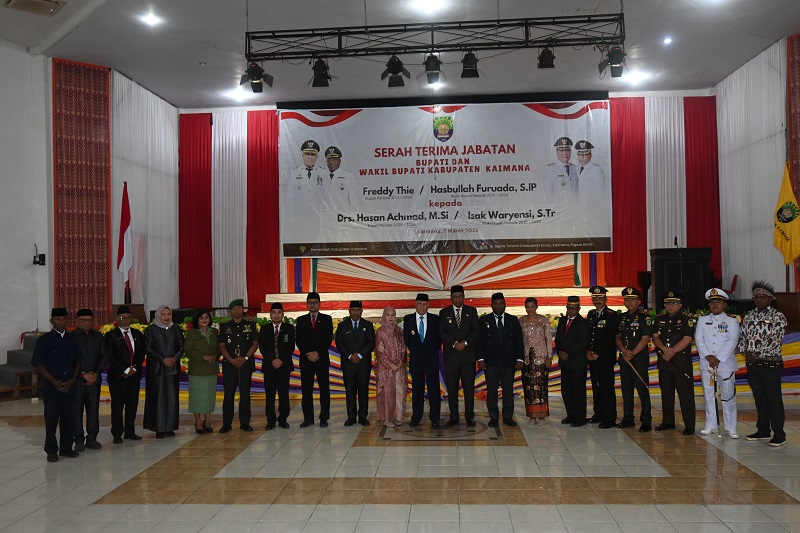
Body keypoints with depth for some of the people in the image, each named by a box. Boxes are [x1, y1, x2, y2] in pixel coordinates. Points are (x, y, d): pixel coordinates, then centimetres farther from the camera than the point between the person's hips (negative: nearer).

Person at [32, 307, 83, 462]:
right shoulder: (44, 340, -2)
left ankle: (66, 448, 17)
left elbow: (78, 362, 10)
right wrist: (55, 382, -12)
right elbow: (39, 365, -5)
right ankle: (51, 451, 12)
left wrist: (72, 381, -3)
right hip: (51, 387, -3)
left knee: (69, 419, 5)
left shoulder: (72, 340, 9)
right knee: (51, 420, 0)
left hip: (70, 386, 3)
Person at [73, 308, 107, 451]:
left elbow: (104, 356, 9)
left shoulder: (97, 336, 8)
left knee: (93, 409, 5)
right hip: (77, 379, -3)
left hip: (94, 379, 3)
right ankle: (79, 440, 8)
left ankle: (92, 438, 14)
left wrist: (96, 374, -2)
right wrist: (83, 374, -9)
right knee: (77, 410, 0)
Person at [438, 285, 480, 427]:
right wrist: (454, 344, -13)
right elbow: (441, 332, 0)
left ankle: (469, 416, 7)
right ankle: (453, 417, 8)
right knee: (451, 387, 1)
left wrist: (465, 343, -12)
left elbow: (476, 330, 1)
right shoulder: (444, 313, 9)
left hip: (468, 355, 0)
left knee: (469, 386, -1)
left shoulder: (472, 311, 9)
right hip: (450, 355, 0)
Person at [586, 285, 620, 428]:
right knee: (596, 386, 11)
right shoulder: (590, 314, 14)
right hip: (592, 357, 6)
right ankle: (599, 413, 21)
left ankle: (610, 419, -3)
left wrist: (598, 353, -13)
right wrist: (588, 351, -1)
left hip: (606, 357, -6)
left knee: (607, 387, -6)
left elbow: (610, 338, -11)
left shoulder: (612, 315, -6)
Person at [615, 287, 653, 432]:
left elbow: (645, 339, -11)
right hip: (624, 358, 6)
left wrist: (632, 354, -13)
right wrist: (624, 350, -7)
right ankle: (628, 419, 20)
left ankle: (646, 422, 0)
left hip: (640, 357, -6)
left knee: (642, 390, -5)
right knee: (626, 389, 11)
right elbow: (617, 337, 12)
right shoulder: (622, 317, 13)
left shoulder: (644, 317, -5)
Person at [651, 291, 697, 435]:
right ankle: (668, 422, 22)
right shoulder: (659, 319, 13)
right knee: (666, 392, 12)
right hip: (664, 362, 5)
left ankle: (689, 425, -1)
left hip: (681, 362, -5)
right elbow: (655, 337, 5)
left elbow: (686, 340, -10)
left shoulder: (687, 320, -1)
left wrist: (672, 352, -14)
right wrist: (665, 349, -13)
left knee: (685, 393, -5)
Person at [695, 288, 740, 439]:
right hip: (706, 364, 3)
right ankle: (711, 425, 18)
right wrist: (708, 356, -11)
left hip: (726, 364, -3)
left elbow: (732, 341, -7)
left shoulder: (732, 321, 3)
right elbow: (698, 339, 3)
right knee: (708, 395, 8)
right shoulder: (702, 320, 11)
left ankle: (731, 428, 5)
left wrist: (718, 358, -15)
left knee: (728, 396, -2)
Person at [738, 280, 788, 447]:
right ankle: (763, 431, 22)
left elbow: (775, 341, -13)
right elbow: (742, 336, 12)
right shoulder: (749, 316, 12)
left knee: (774, 399, -2)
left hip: (771, 364, -5)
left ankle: (779, 435, 4)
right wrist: (746, 352, -6)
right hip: (752, 365, 6)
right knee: (759, 399, 13)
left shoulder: (777, 316, -5)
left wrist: (756, 355, -16)